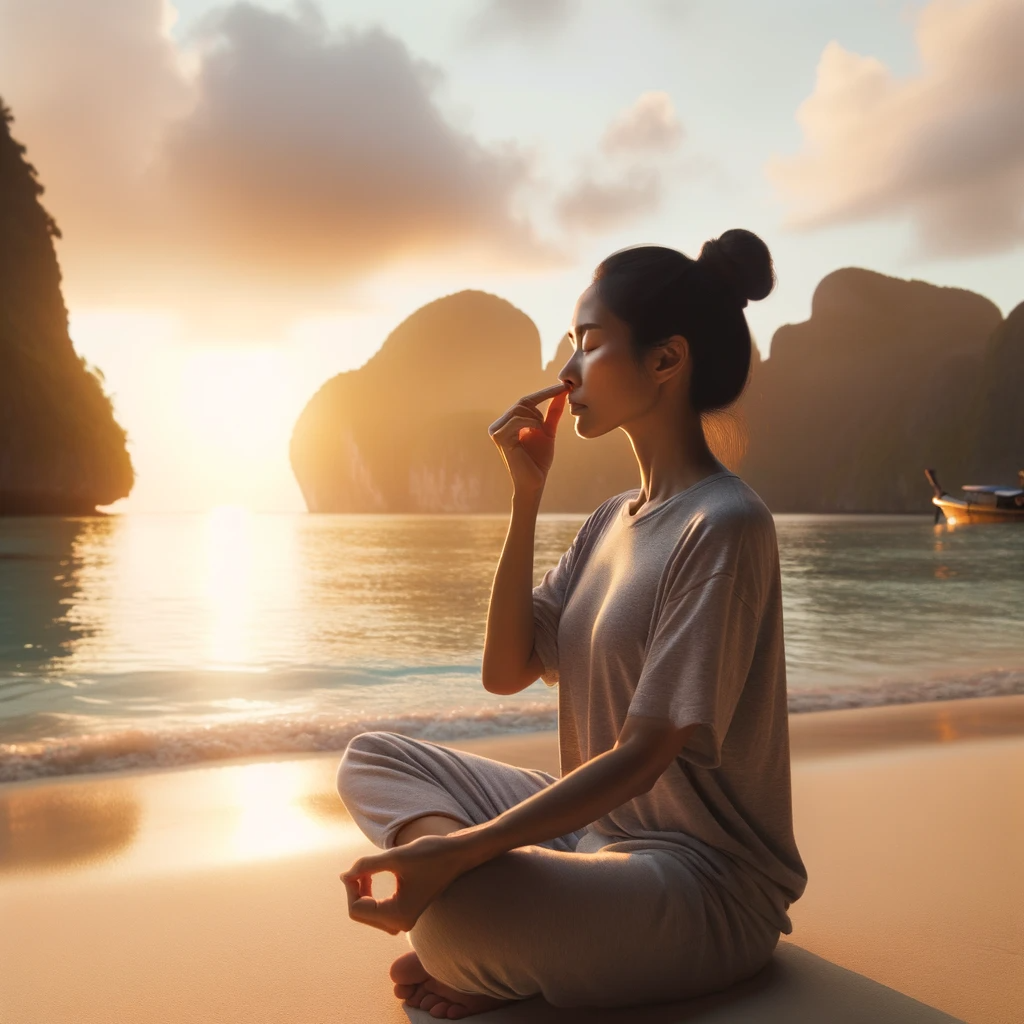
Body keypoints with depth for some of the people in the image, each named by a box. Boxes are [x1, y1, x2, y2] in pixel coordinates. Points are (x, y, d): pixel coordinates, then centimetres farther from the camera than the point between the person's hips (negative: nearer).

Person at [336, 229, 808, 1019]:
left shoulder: (724, 526, -18)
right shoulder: (612, 522, 9)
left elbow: (643, 756, -22)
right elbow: (506, 672, 4)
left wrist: (456, 851, -29)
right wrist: (527, 493, -2)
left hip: (705, 883, -8)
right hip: (593, 824, 9)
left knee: (454, 916, -33)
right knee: (374, 761, 7)